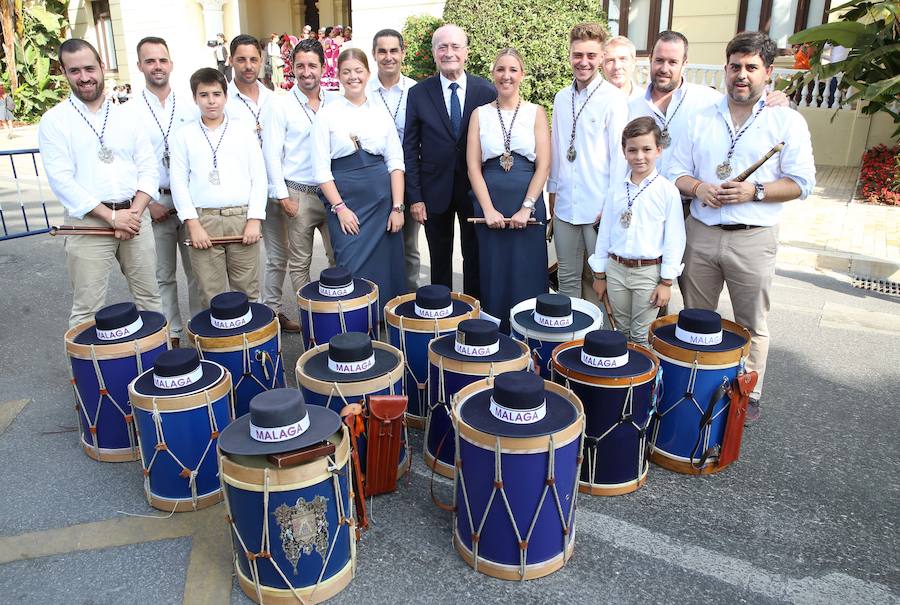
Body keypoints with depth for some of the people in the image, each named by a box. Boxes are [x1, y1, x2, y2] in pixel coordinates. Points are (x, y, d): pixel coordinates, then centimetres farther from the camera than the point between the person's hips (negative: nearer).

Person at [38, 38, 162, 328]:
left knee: (149, 298, 9)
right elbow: (61, 179, -8)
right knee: (87, 308, -1)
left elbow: (148, 169, 7)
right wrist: (112, 216, -15)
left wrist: (134, 212, -8)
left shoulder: (127, 116, 11)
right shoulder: (54, 121, 1)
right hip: (88, 222, -3)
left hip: (135, 216, 3)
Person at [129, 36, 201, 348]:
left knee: (198, 271, 6)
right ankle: (171, 334, 19)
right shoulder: (130, 112, 1)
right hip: (154, 203, -1)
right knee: (163, 275, 8)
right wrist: (147, 202, -7)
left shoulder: (190, 106, 5)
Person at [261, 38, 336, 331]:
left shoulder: (334, 102, 7)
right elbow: (272, 153, -3)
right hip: (297, 194, -2)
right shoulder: (279, 105, -1)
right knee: (299, 262, 5)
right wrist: (282, 196, -8)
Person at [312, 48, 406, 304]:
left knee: (384, 268, 5)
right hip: (344, 199, -2)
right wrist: (339, 207, -9)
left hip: (382, 197, 2)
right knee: (352, 270, -3)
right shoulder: (327, 115, 1)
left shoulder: (381, 112, 7)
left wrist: (397, 207, -4)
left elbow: (395, 162, 5)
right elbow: (321, 168, -2)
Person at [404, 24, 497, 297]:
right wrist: (414, 197, -5)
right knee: (439, 259, 13)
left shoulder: (487, 91, -3)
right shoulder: (418, 93, -2)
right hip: (435, 190, 0)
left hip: (475, 189, 0)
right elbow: (410, 149, -1)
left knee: (475, 258, 10)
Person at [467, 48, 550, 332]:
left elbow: (544, 165, -1)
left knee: (527, 275, 2)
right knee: (493, 274, 5)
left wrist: (526, 208, -11)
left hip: (528, 203, -1)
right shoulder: (480, 114, 8)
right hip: (489, 204, 1)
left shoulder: (536, 112, 5)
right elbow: (473, 165, 2)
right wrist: (488, 209, -8)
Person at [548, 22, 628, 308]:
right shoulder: (561, 98, 10)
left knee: (599, 278, 5)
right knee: (568, 277, 13)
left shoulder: (613, 99, -7)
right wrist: (552, 193, 14)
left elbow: (619, 153, -8)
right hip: (565, 206, 5)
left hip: (599, 207, -5)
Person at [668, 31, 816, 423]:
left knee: (752, 325, 7)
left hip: (753, 239, -3)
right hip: (700, 233, 3)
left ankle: (748, 396, 23)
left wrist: (754, 191, -18)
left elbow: (802, 183, -3)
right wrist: (698, 188, -13)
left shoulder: (787, 122, 0)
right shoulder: (701, 119, 9)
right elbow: (677, 172, 8)